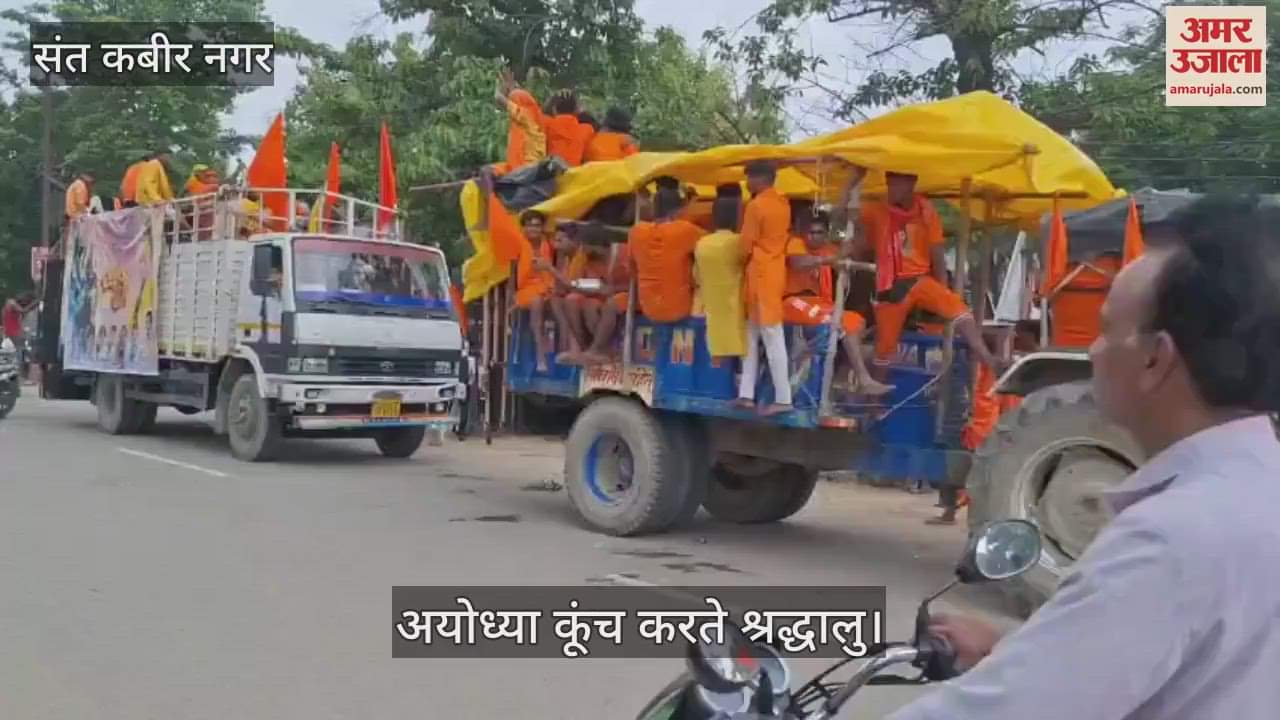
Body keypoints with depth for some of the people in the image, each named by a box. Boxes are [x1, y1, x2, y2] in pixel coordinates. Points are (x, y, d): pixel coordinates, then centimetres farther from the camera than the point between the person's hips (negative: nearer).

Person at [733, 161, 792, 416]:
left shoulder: (756, 205, -14)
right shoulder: (783, 204, 12)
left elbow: (747, 245, -10)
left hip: (760, 273, -9)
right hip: (776, 269, 9)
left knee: (772, 337, -6)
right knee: (752, 333, 12)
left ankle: (783, 398, -3)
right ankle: (747, 394, 13)